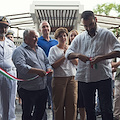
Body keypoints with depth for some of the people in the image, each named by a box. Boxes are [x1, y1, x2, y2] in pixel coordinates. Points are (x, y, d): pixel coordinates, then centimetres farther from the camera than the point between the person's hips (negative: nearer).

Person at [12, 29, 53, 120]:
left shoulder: (40, 50, 18)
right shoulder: (20, 51, -8)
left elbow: (47, 62, 22)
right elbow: (20, 66, -23)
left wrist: (49, 68, -2)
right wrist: (37, 71, -31)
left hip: (43, 88, 7)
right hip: (28, 90, -7)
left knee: (40, 112, 16)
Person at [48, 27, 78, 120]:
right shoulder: (53, 49, 4)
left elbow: (77, 63, 4)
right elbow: (53, 65, -7)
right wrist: (64, 56, -6)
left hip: (72, 78, 3)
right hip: (59, 79, -2)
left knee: (72, 104, -2)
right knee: (58, 105, 1)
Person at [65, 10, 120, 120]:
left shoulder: (106, 34, 2)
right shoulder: (79, 38, 14)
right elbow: (68, 54, 11)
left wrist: (101, 57, -19)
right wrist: (78, 55, -11)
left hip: (103, 77, -4)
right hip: (84, 77, 4)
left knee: (106, 109, -2)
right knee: (89, 109, 13)